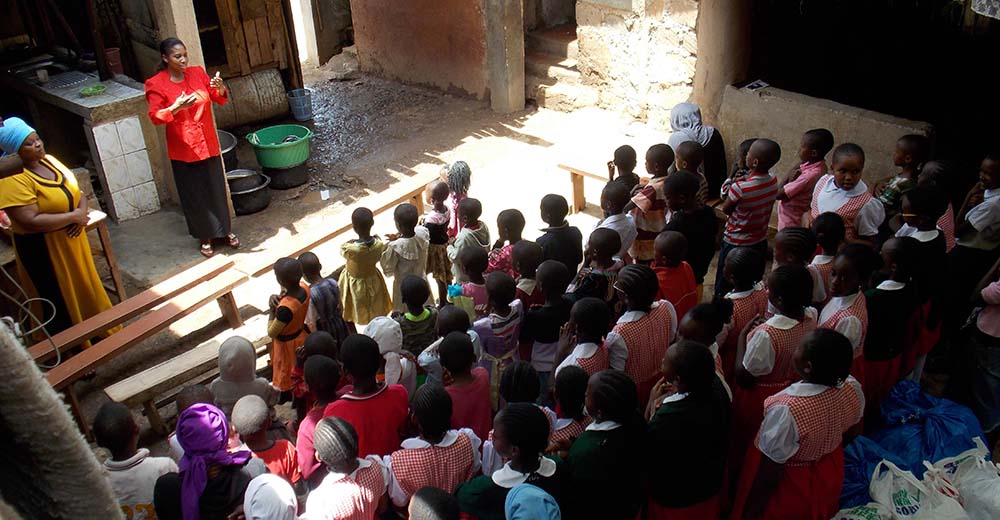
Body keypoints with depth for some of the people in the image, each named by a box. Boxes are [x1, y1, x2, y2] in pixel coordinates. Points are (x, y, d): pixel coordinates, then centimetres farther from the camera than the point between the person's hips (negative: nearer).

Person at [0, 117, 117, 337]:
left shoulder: (49, 161, 3)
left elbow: (77, 192, 9)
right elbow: (31, 221, -29)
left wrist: (82, 213, -13)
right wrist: (73, 216, -21)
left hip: (72, 241, 7)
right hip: (42, 249, -7)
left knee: (86, 287, 20)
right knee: (60, 302, 6)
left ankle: (100, 331, 37)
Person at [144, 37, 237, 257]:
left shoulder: (197, 72, 1)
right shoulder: (156, 84, -10)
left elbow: (220, 99, 5)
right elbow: (155, 117, -13)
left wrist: (220, 88, -17)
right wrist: (176, 107, -30)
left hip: (208, 144, 3)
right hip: (183, 148, -3)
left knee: (217, 188, 12)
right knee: (194, 194, 7)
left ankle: (225, 230, 29)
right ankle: (205, 237, 22)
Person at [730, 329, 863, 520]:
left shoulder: (786, 410, -40)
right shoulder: (853, 388, -21)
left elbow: (769, 476, -27)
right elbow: (847, 436, 0)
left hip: (789, 491, -5)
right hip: (829, 480, 6)